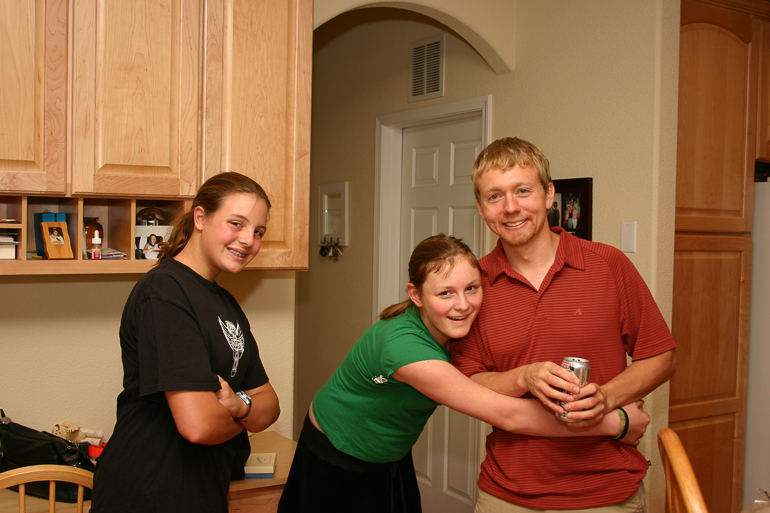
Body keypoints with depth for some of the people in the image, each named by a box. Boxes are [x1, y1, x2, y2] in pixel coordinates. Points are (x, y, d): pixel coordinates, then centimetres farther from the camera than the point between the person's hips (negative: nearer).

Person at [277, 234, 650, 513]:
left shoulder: (457, 330, -16)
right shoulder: (403, 345, -38)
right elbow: (507, 415, -38)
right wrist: (615, 423, -33)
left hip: (390, 460, 6)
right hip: (335, 463, -6)